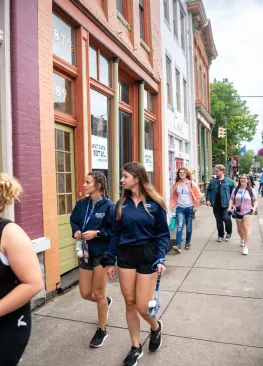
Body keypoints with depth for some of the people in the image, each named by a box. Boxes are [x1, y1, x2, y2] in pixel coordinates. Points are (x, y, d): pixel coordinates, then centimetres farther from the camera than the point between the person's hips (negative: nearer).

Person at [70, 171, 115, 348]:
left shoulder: (108, 206, -16)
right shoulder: (81, 204, 2)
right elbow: (73, 221, 14)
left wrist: (96, 233, -23)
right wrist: (76, 231, -6)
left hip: (102, 254, -5)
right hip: (86, 253, 6)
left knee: (98, 294, 8)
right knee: (85, 293, 13)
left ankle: (102, 330, 31)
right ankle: (106, 302, 47)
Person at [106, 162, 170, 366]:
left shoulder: (154, 203, -8)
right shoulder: (122, 204, 2)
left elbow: (163, 234, -4)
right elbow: (116, 233, 6)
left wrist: (160, 259, -15)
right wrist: (111, 261, 6)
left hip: (148, 256, -3)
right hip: (125, 256, 4)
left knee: (142, 307, 0)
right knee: (130, 304, 10)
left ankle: (156, 327, 36)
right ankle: (136, 348, 31)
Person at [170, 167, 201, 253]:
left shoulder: (191, 183, -5)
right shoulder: (176, 184, 3)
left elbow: (198, 195, -2)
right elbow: (174, 196, 11)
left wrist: (195, 206, -5)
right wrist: (172, 205, 2)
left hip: (189, 208, -1)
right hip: (180, 208, 1)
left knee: (188, 227, 10)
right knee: (180, 226, -12)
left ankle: (188, 243, 28)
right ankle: (178, 245, -18)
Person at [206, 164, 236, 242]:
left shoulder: (229, 181, -3)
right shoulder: (213, 181, 7)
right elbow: (208, 191, 12)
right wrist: (208, 199, 0)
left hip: (226, 204, -3)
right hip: (216, 205, 4)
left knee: (226, 218, -13)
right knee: (219, 221, 11)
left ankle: (229, 233, 15)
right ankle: (220, 235, 27)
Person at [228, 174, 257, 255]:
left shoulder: (251, 190, -4)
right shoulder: (235, 190, 1)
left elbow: (255, 200, 4)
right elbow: (232, 199, 3)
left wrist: (254, 207, -14)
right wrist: (230, 207, -11)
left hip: (248, 212, -3)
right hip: (238, 212, 3)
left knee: (246, 228, -15)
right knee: (239, 229, 15)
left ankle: (246, 247, -14)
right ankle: (242, 239, 47)